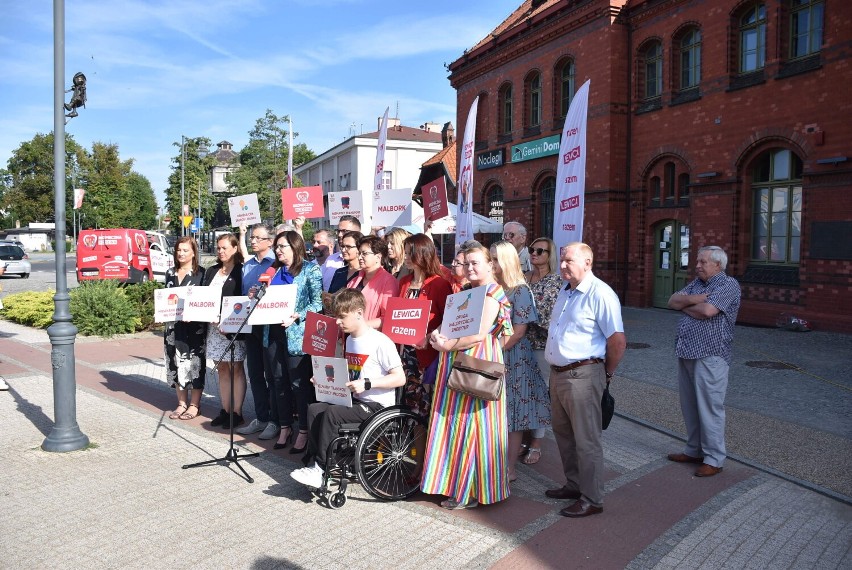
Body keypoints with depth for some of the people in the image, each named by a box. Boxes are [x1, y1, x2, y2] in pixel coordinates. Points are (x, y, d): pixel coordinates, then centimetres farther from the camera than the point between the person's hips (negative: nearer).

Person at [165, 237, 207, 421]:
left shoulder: (201, 273, -2)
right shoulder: (170, 273, 12)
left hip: (194, 325, -5)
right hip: (173, 324, 5)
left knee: (194, 363, -1)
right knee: (176, 363, 7)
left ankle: (194, 405, 9)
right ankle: (181, 403, 18)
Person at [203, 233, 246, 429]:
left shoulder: (241, 271, -5)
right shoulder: (211, 271, 15)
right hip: (214, 325, 6)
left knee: (235, 369, -1)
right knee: (222, 369, 11)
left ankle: (237, 412, 5)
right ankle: (225, 410, 17)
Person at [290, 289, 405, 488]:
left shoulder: (381, 342, -16)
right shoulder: (350, 340, 11)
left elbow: (400, 378, -18)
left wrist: (367, 384, -26)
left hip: (377, 405, -9)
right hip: (355, 401, 9)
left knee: (331, 414, -24)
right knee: (314, 409, -9)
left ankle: (319, 469, -12)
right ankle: (315, 462, -6)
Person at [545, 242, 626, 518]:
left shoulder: (600, 294, -16)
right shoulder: (565, 292, 13)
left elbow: (618, 341, -16)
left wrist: (606, 373, -4)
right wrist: (556, 369, 19)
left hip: (582, 376, -9)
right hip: (557, 374, 9)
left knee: (586, 441, 0)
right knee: (563, 433, 19)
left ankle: (591, 500, 13)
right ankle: (574, 484, 35)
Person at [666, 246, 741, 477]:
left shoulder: (728, 284, -8)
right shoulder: (697, 283, 17)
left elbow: (707, 310, -22)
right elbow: (673, 301, 7)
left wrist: (685, 306, -4)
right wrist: (691, 299, -11)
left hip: (710, 356, -8)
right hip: (686, 354, 8)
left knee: (709, 408, -2)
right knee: (690, 406, 15)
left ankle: (713, 459, 7)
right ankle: (694, 450, 28)